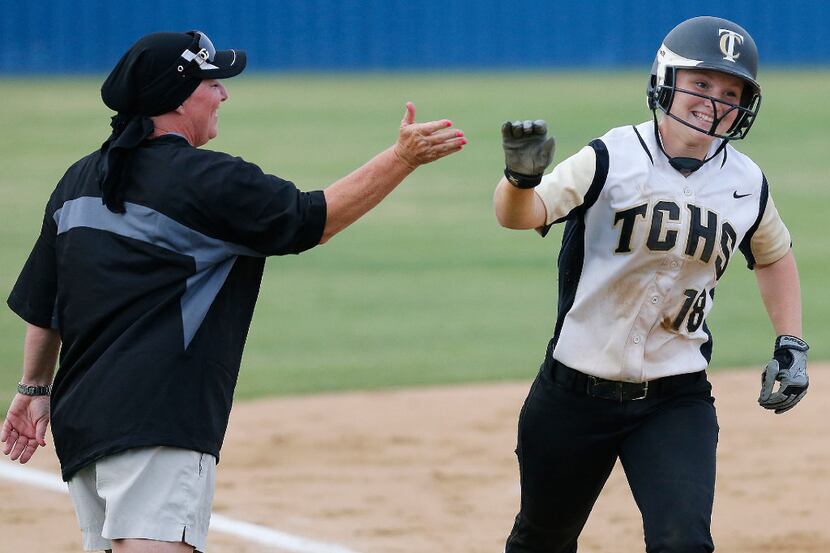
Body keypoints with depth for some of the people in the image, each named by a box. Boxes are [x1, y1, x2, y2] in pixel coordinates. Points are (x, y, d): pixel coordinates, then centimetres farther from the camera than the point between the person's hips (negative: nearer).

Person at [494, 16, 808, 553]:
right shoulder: (613, 157, -12)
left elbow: (773, 256, 21)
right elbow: (520, 214, -26)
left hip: (677, 402, 2)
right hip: (575, 394, -1)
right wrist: (523, 176, -48)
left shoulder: (748, 185, 1)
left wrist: (791, 346, 10)